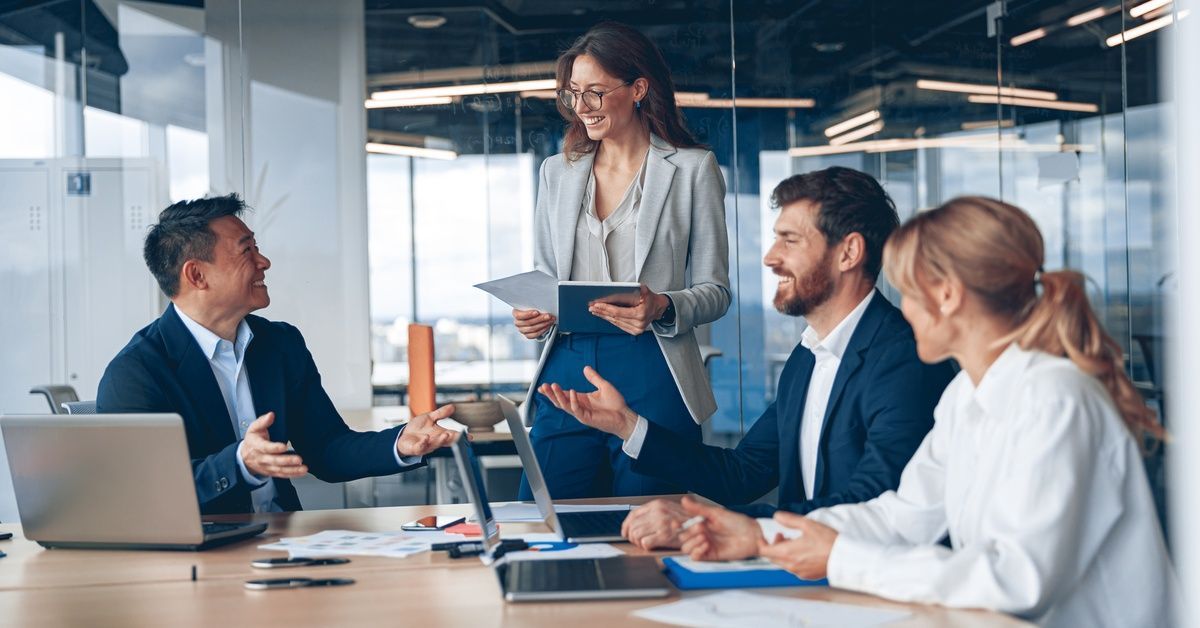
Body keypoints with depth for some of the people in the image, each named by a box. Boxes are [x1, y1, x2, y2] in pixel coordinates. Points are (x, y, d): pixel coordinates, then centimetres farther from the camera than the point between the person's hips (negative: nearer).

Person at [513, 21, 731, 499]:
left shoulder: (693, 169, 2)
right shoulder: (557, 172, 15)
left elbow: (715, 290, 2)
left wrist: (662, 309, -18)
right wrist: (531, 315, -2)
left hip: (652, 375, -3)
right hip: (567, 372, 4)